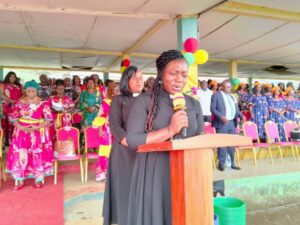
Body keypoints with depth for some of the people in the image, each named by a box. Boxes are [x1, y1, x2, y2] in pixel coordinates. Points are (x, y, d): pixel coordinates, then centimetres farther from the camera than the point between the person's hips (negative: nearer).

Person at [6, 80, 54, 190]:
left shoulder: (43, 103, -3)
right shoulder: (20, 102, 3)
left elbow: (48, 119, -6)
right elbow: (13, 118, 2)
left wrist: (37, 127, -18)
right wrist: (22, 127, -14)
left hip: (38, 133, -2)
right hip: (22, 132, 2)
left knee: (38, 155, -1)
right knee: (20, 154, 1)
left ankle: (38, 179, 11)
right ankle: (20, 180, 13)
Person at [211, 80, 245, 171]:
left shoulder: (231, 96, 20)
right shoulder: (216, 95, -2)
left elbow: (236, 109, 20)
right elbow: (212, 108, -10)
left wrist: (241, 116, 2)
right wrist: (221, 116, -23)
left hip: (232, 123, 7)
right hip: (222, 123, -7)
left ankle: (231, 163, 19)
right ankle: (221, 163, 6)